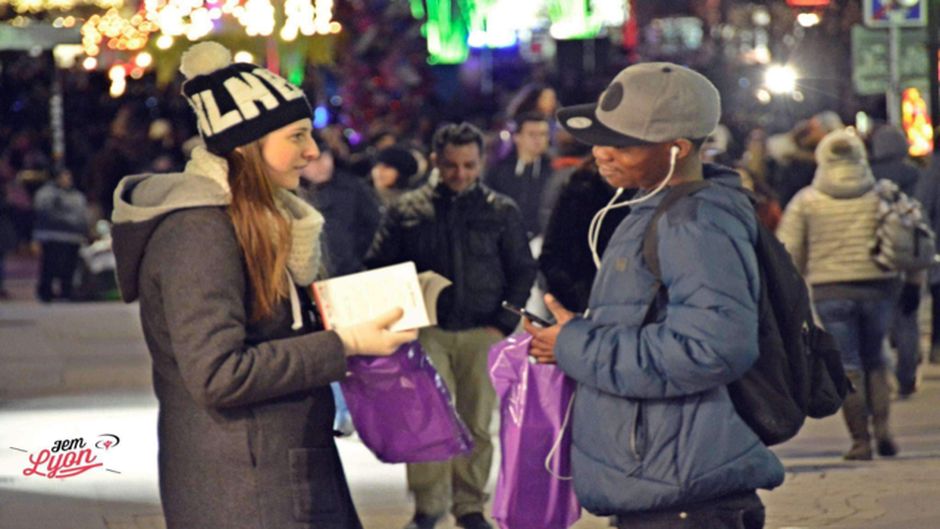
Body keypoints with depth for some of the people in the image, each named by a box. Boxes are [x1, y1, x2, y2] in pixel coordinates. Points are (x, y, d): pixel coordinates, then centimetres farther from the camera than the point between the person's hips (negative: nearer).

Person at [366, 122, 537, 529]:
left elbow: (522, 271, 10)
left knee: (477, 423, 5)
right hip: (427, 330, -1)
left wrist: (503, 324, -1)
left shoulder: (501, 211, 6)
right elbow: (378, 267, 8)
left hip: (481, 332, 1)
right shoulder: (408, 210, 4)